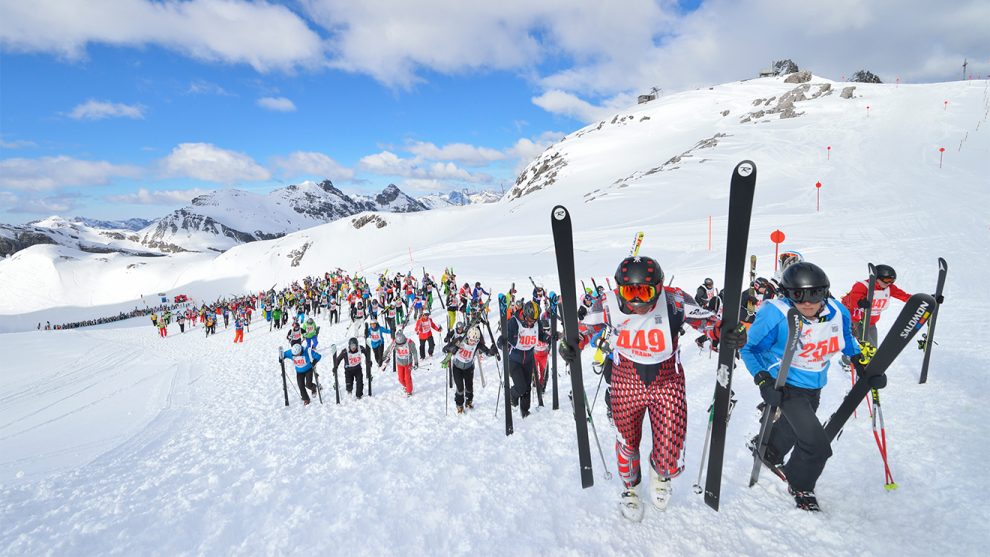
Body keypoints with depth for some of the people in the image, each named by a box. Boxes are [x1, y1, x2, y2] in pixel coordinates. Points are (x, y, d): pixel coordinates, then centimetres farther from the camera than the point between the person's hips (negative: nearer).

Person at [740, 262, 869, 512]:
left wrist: (864, 366, 3)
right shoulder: (776, 315, -30)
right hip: (786, 386, -7)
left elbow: (848, 341, 11)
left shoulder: (838, 313, -13)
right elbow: (749, 348, -17)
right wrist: (763, 380, -27)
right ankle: (800, 487, 18)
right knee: (816, 444, -12)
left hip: (815, 386, 7)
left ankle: (767, 450, 60)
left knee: (794, 426, 28)